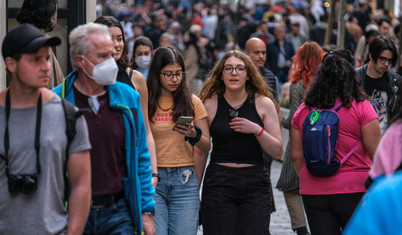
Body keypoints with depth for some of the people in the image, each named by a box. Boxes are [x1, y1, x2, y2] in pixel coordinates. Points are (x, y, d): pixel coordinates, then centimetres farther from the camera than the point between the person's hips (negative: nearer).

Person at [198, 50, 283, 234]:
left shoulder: (263, 103, 5)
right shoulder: (210, 105, 5)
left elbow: (277, 152, 4)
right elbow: (200, 153, 10)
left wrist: (257, 130, -12)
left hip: (255, 185, 0)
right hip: (218, 184, 0)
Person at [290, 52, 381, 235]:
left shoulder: (303, 110, 6)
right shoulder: (361, 107, -5)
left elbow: (296, 156, 7)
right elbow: (376, 152, -8)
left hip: (313, 192, 3)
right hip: (354, 192, -3)